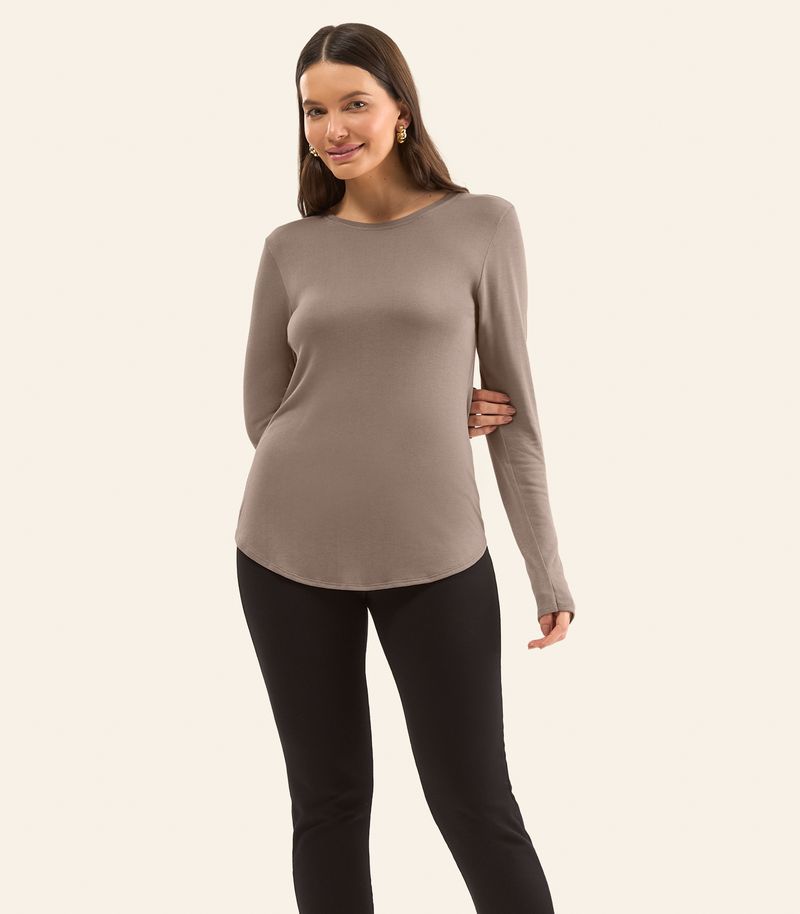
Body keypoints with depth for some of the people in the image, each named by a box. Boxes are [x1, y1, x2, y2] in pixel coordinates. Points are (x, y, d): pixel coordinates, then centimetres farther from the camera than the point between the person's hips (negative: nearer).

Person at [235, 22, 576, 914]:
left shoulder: (483, 225, 0)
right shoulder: (292, 247, 5)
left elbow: (513, 404, 1)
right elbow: (264, 413, 6)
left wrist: (548, 570, -1)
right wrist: (417, 418, -2)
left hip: (430, 555, -1)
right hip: (291, 548, 2)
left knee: (475, 806, 5)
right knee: (329, 802, 11)